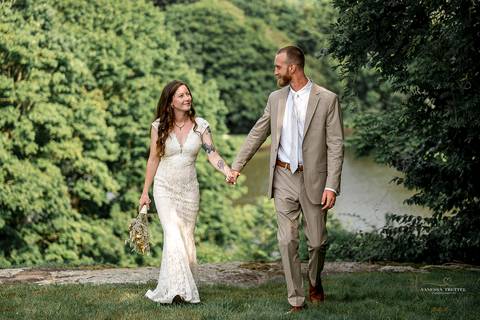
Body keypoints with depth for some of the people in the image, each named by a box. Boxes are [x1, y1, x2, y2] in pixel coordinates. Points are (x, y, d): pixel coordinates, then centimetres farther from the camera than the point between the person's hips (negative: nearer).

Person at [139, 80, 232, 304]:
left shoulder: (201, 125, -1)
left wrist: (228, 172, -27)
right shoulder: (159, 126, -4)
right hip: (165, 188, -2)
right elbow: (153, 160, 3)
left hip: (189, 189, 2)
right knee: (173, 236, -16)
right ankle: (176, 289, -18)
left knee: (186, 239, 5)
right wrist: (145, 193, 5)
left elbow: (212, 155, -8)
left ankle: (176, 288, 14)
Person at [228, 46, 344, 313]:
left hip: (313, 180, -3)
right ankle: (296, 300, 7)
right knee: (288, 241, -1)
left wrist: (331, 186, -15)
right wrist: (237, 166, 14)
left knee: (318, 241, 6)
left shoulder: (327, 99, -7)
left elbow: (336, 146, -9)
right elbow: (257, 134, 16)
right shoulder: (276, 98, 7)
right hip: (284, 178, 3)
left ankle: (315, 281, 35)